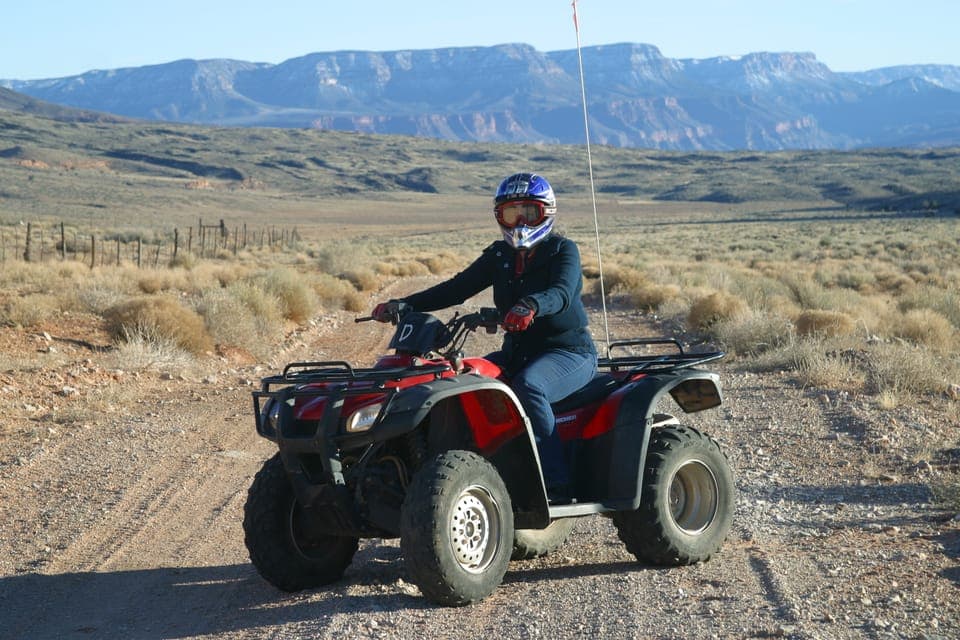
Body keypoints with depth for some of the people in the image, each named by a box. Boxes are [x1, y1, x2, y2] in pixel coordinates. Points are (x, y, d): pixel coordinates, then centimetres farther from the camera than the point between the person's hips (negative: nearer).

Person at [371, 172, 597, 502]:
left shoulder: (563, 250, -5)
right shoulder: (499, 255, 12)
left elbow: (561, 293, -25)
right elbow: (458, 287, 5)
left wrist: (530, 306, -48)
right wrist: (404, 305, -9)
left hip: (569, 350, -6)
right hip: (518, 351, 6)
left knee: (527, 386, -36)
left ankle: (556, 483, -34)